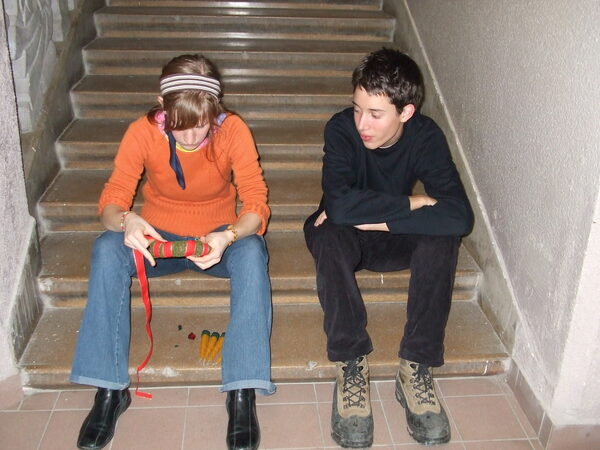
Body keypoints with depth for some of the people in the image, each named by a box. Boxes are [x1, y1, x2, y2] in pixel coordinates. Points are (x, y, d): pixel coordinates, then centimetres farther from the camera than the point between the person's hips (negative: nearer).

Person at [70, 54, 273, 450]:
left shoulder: (233, 130, -17)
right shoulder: (143, 132, -15)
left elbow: (256, 205, -20)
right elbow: (111, 200, -16)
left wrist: (228, 236, -42)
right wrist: (125, 221, -41)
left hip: (218, 237, -1)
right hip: (157, 238, 1)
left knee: (252, 252, -34)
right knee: (107, 248, -29)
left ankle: (243, 391, -30)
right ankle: (110, 389, -21)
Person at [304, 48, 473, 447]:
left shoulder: (426, 136, -18)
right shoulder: (342, 128, -21)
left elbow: (460, 215, -31)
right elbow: (338, 204, -37)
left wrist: (372, 217, -32)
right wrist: (411, 203, -29)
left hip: (395, 240, 1)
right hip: (345, 238, -1)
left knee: (443, 236, -30)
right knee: (328, 236, -36)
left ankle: (417, 368, -22)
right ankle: (351, 366, -26)